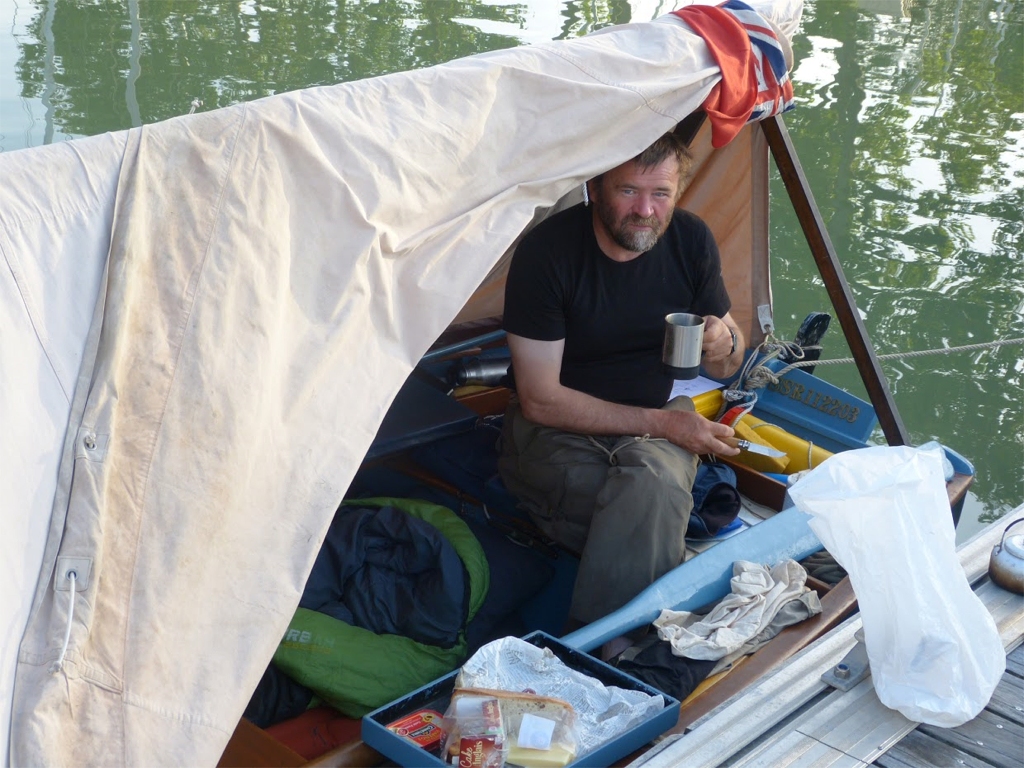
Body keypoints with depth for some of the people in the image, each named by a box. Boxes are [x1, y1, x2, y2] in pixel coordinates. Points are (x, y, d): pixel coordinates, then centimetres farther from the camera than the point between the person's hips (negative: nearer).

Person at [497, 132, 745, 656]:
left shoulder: (692, 241, -6)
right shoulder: (547, 252, -20)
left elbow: (724, 369, 7)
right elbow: (540, 399, -18)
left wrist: (723, 345, -20)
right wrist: (662, 422, -20)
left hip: (659, 417, 3)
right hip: (558, 429, -3)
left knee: (649, 476, -33)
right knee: (654, 495, -33)